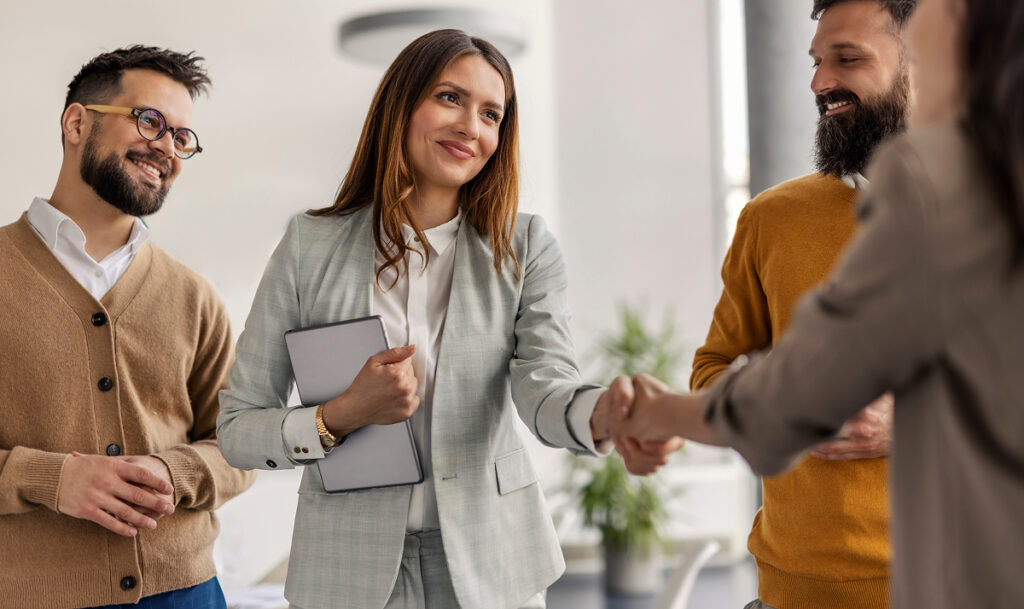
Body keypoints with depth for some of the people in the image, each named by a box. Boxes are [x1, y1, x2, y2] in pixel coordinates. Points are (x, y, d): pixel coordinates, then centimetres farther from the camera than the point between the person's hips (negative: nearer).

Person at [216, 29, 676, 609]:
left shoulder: (525, 249, -1)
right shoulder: (312, 246, -4)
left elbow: (546, 386, -17)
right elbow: (236, 430, -2)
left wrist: (606, 414, -38)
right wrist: (341, 417, -20)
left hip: (489, 561, 1)